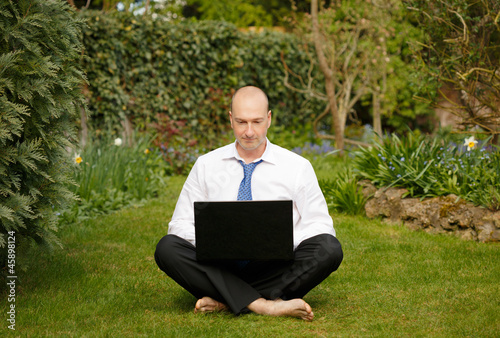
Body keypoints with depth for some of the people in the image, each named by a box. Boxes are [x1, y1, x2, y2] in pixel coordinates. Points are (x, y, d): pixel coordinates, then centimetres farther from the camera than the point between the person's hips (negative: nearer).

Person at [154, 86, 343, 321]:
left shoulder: (297, 167, 6)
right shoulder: (206, 166, 10)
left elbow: (318, 225, 4)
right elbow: (182, 222, 9)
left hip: (275, 267, -1)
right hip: (220, 266, 1)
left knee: (329, 249, -28)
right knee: (167, 247, -26)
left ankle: (224, 300, -28)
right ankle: (265, 305, -34)